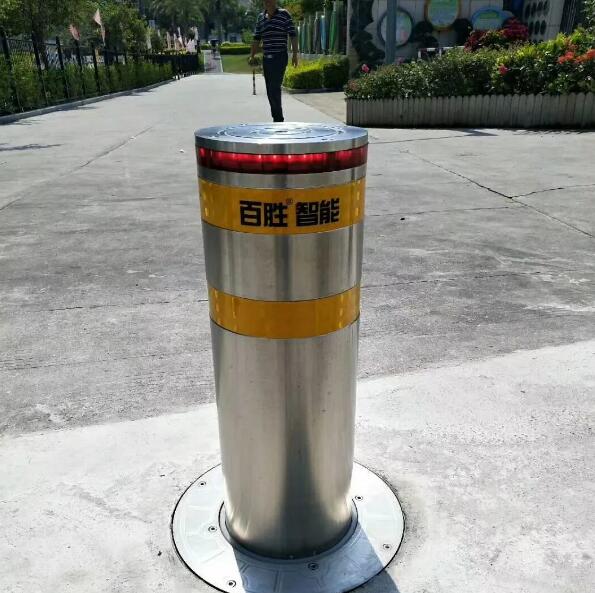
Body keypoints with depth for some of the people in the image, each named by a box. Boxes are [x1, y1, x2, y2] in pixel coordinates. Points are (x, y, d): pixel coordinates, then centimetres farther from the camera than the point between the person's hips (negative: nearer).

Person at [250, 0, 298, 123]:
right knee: (270, 89, 6)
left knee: (275, 87, -14)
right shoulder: (261, 17, 14)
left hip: (280, 57, -6)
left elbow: (293, 35, -2)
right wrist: (252, 56, 11)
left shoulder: (284, 14, 0)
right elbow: (256, 39, 18)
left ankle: (278, 119, -7)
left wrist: (294, 54, -9)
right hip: (266, 58, 6)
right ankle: (277, 118, 14)